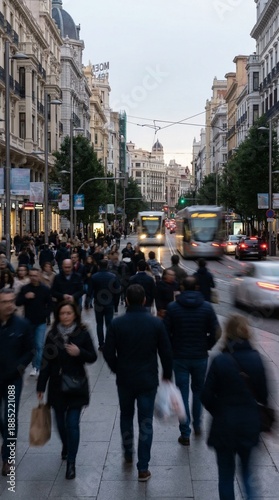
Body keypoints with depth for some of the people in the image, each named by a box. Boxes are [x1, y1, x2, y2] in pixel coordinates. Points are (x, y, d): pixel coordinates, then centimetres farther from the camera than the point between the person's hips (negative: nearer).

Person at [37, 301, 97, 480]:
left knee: (72, 424, -5)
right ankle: (66, 447, 43)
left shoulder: (83, 334, -6)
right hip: (57, 386, 3)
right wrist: (41, 386, 1)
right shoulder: (53, 334, -1)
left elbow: (93, 357, -1)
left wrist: (79, 352, -22)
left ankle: (71, 462, 5)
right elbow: (46, 361, 1)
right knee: (60, 422, 13)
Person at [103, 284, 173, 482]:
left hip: (124, 379, 1)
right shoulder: (156, 323, -10)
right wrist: (167, 375, 9)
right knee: (146, 423, 5)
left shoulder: (117, 323, -10)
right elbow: (166, 352, -5)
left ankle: (128, 454, 39)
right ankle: (143, 468, 6)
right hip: (148, 380, -1)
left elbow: (108, 353, -6)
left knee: (126, 416, 23)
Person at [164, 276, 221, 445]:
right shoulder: (207, 307, -7)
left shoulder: (173, 307, -9)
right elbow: (216, 332, -7)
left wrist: (172, 349, 7)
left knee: (182, 394, 6)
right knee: (198, 391, 21)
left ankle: (185, 434, 8)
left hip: (180, 357, -1)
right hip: (200, 356, 1)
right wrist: (206, 347, 8)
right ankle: (197, 425, 31)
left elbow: (165, 332, -9)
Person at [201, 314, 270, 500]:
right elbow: (263, 395, -1)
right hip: (250, 424, 2)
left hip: (224, 425, -2)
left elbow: (207, 396, -11)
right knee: (247, 465, 22)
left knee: (226, 472, 13)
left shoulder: (220, 361, -15)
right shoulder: (256, 359, -9)